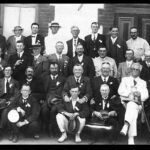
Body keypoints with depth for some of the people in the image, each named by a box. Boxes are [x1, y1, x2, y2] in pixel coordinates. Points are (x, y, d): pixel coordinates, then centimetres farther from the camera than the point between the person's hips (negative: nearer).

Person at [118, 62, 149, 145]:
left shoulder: (143, 82, 25)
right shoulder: (125, 79, 23)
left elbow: (146, 95, 9)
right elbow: (120, 91, 6)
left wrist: (139, 94, -14)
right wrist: (130, 93, -11)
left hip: (137, 104, 0)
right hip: (125, 102, 0)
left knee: (131, 105, -37)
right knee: (133, 112, -32)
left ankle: (126, 126, -56)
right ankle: (131, 139, -39)